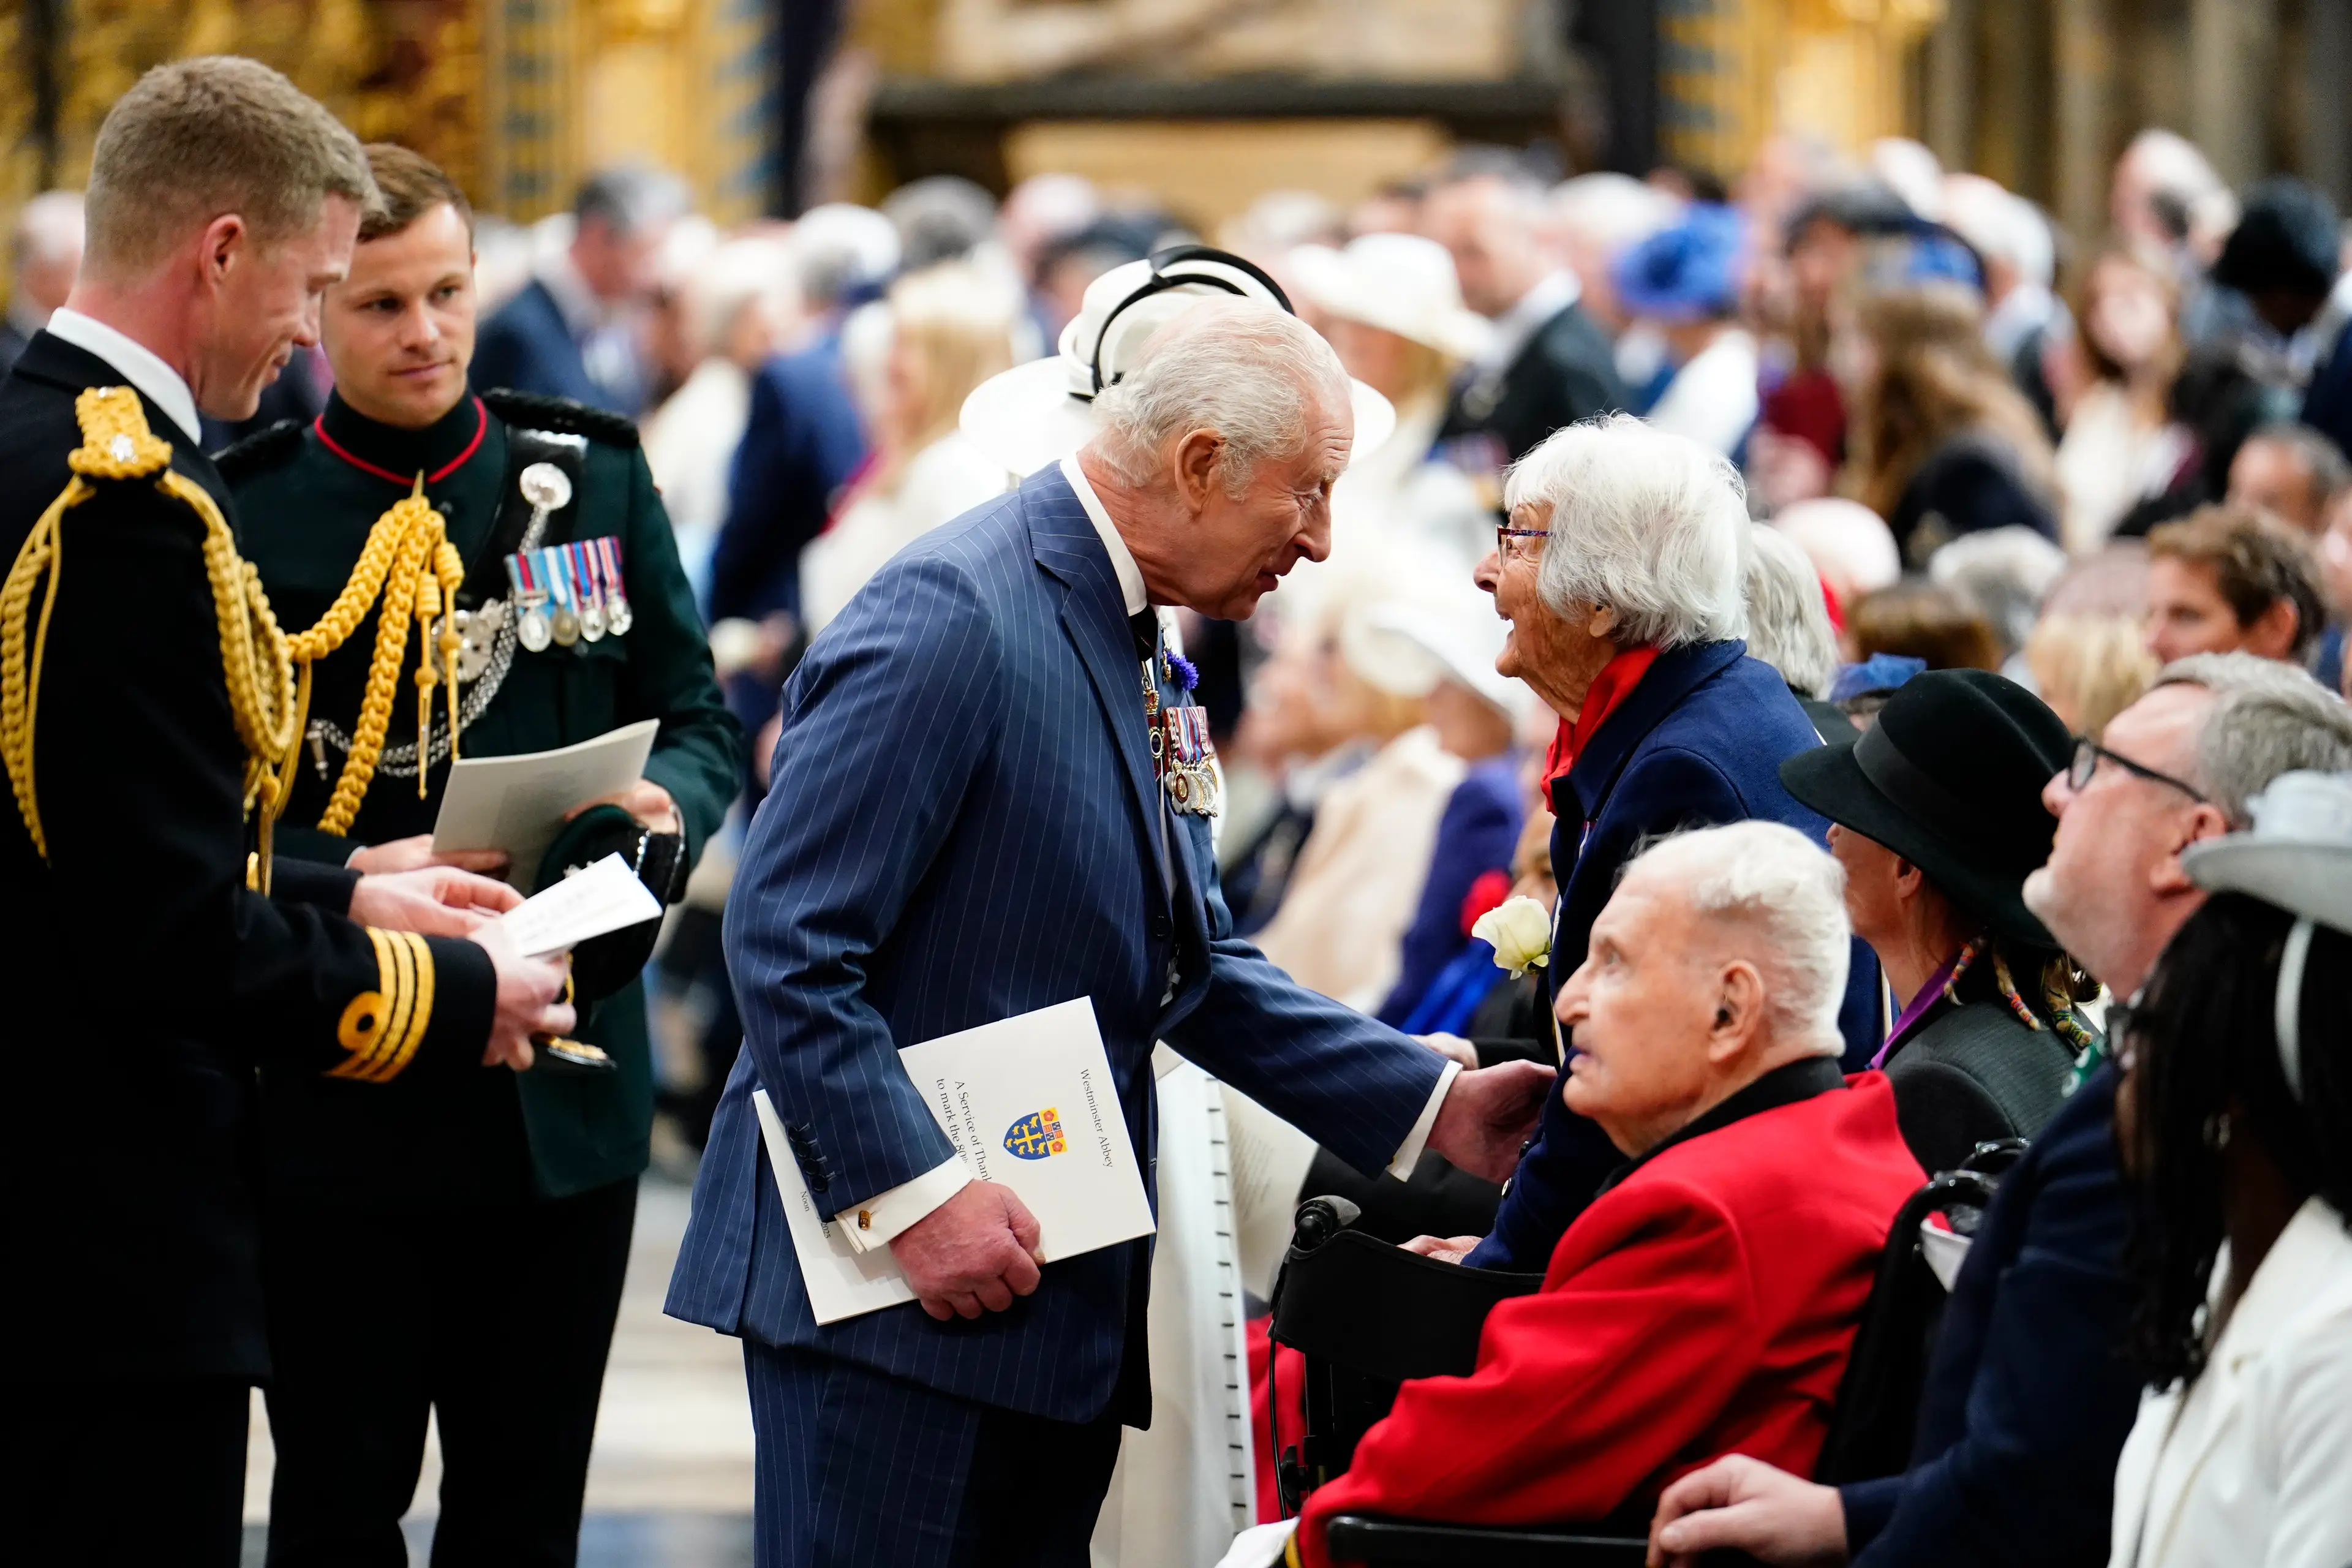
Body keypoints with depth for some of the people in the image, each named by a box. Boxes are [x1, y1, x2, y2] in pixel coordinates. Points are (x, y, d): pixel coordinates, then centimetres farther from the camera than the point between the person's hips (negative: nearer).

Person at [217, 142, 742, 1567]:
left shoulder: (594, 475, 7)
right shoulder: (237, 513, -4)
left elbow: (701, 716, 12)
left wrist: (665, 803, -10)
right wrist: (353, 877, -21)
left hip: (565, 1091, 3)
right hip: (336, 1101, -3)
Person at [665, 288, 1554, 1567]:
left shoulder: (1128, 638, 15)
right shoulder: (953, 619, -16)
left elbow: (1192, 967, 19)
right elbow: (784, 940, -20)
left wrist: (1433, 1105, 10)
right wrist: (915, 1195, -23)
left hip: (1056, 1299, 10)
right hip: (895, 1293, -9)